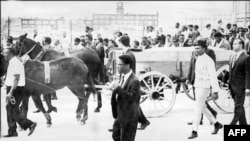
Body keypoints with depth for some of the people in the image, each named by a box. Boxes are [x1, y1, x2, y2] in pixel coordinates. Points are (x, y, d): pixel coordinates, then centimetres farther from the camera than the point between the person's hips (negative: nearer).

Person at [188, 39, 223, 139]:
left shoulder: (208, 61, -17)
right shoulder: (198, 59, 11)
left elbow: (213, 76, -19)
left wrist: (215, 91, -22)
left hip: (204, 88, -9)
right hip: (198, 86, 9)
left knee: (197, 109, -6)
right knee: (202, 108, 16)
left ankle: (194, 132, 2)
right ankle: (217, 124, 31)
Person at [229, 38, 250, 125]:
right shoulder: (232, 57, 13)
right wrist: (229, 84, 14)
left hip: (240, 87, -8)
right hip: (232, 86, 8)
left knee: (238, 107, -5)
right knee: (239, 107, 14)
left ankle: (233, 123, -4)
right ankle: (243, 123, 22)